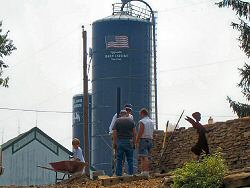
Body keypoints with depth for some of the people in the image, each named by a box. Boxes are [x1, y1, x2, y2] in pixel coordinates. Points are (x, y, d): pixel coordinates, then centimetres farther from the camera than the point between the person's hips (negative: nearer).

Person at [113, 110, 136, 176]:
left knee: (119, 159, 3)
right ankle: (130, 174, 2)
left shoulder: (117, 121, 2)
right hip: (129, 141, 0)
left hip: (120, 141, 0)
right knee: (130, 159, 5)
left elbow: (114, 133, -4)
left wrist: (114, 143, 0)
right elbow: (134, 133, 0)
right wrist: (134, 142, 6)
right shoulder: (131, 120, 5)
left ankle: (119, 174, 2)